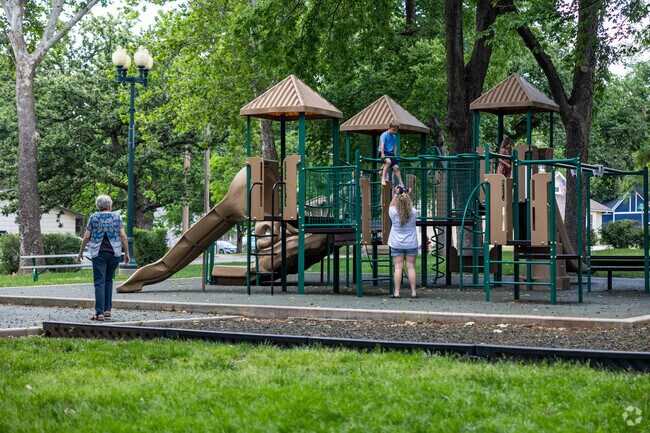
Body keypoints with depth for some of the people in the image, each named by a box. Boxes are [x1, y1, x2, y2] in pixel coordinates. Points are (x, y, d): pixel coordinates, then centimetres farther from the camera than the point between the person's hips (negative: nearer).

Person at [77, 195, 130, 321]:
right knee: (108, 280, 17)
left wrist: (81, 252, 11)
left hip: (99, 253, -2)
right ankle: (107, 309, 14)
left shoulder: (94, 217, 2)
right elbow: (123, 236, -1)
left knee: (99, 283, -3)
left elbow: (86, 237, 1)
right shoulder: (116, 217, 5)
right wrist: (127, 253, 4)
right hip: (114, 253, 2)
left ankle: (99, 313, -11)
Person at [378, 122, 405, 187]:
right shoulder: (384, 135, -11)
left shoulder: (394, 136, 12)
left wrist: (394, 155, 7)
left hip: (390, 153, 7)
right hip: (384, 152, -7)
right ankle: (383, 178, -32)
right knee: (388, 161, -36)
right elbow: (382, 144, -24)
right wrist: (382, 154, -37)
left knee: (396, 167, -2)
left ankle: (401, 184, 4)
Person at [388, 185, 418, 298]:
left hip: (397, 245, -1)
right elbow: (410, 207, 15)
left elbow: (391, 206, 12)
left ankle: (396, 292, -3)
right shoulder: (413, 213, -8)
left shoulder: (394, 214, -10)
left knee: (398, 268, -1)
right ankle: (413, 291, 3)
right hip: (411, 244, 1)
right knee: (411, 267, 3)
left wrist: (396, 194, 19)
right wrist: (406, 195, 21)